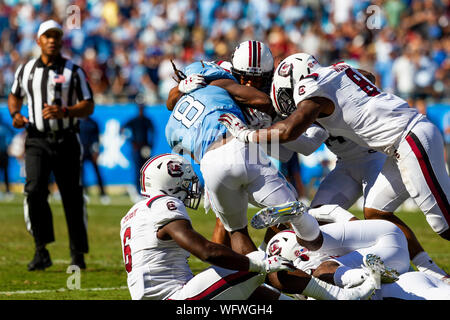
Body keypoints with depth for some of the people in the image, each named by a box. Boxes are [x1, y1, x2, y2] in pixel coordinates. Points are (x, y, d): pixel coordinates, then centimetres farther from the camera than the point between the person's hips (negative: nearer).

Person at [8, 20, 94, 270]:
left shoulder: (73, 71, 0)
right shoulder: (26, 70, 9)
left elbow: (88, 106, -3)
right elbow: (15, 96, 26)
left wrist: (64, 112, -20)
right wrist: (16, 114, 4)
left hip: (66, 141, -1)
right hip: (37, 141, 1)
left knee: (73, 198, 2)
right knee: (34, 191, -16)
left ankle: (78, 254, 15)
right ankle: (42, 252, -10)